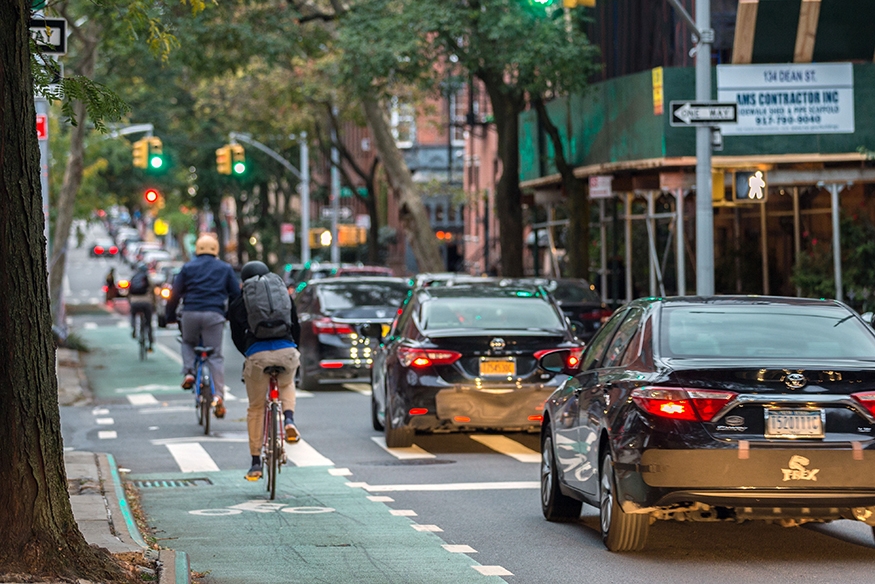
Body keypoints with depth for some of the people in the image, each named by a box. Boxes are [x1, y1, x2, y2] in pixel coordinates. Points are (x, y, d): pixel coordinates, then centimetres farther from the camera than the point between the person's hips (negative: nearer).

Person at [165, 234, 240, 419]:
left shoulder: (188, 268, 12)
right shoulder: (225, 269, 13)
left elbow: (175, 294, 10)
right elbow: (236, 294, 13)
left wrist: (170, 316, 18)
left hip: (190, 313, 1)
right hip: (214, 315, 0)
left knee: (188, 343, 29)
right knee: (215, 356, 1)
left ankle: (189, 372, 6)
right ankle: (219, 396, -10)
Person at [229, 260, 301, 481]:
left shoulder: (237, 305, 16)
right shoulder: (284, 296, 19)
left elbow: (237, 338, 23)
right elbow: (296, 328, 24)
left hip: (257, 355, -1)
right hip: (287, 350, 1)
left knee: (255, 408, 13)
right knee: (287, 385, 33)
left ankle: (256, 462, 14)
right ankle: (289, 419, 5)